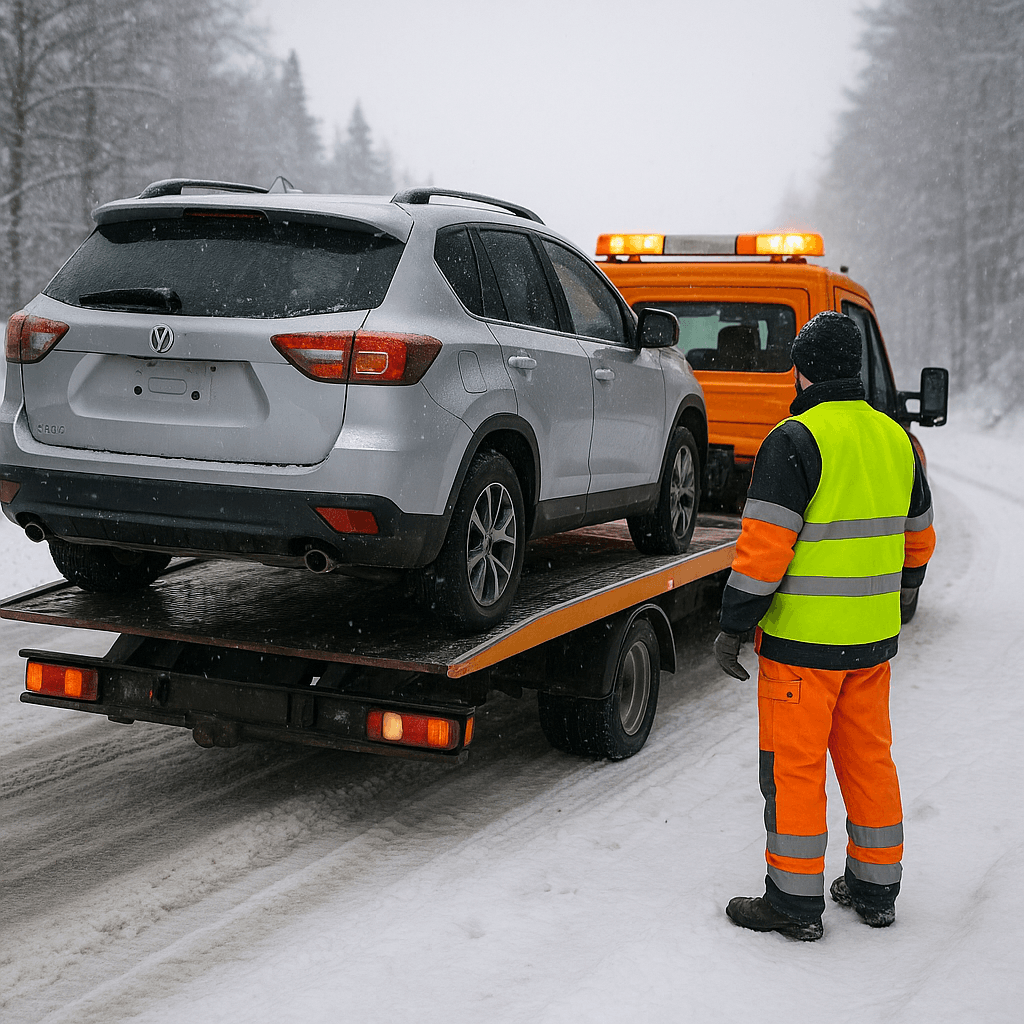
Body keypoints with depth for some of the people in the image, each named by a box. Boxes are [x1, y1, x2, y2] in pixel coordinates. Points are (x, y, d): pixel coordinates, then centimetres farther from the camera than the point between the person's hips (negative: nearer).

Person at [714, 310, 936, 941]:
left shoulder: (796, 440, -14)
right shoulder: (895, 439, 9)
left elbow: (765, 545, -19)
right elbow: (918, 538, 18)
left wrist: (734, 627, -12)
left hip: (803, 640, -7)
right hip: (874, 639, 7)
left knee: (794, 765, 2)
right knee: (869, 757, 16)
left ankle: (797, 901, 9)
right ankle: (876, 889, 26)